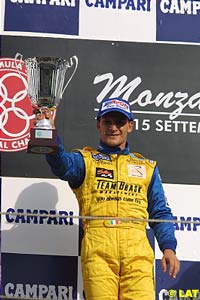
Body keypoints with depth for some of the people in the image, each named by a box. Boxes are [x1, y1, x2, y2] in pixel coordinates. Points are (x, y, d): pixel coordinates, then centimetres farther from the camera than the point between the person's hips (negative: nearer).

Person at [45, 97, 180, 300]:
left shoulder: (147, 167, 25)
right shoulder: (86, 160, 17)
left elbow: (160, 213, 21)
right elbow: (62, 165, -7)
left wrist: (168, 247, 6)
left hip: (137, 249, 2)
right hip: (97, 247, -1)